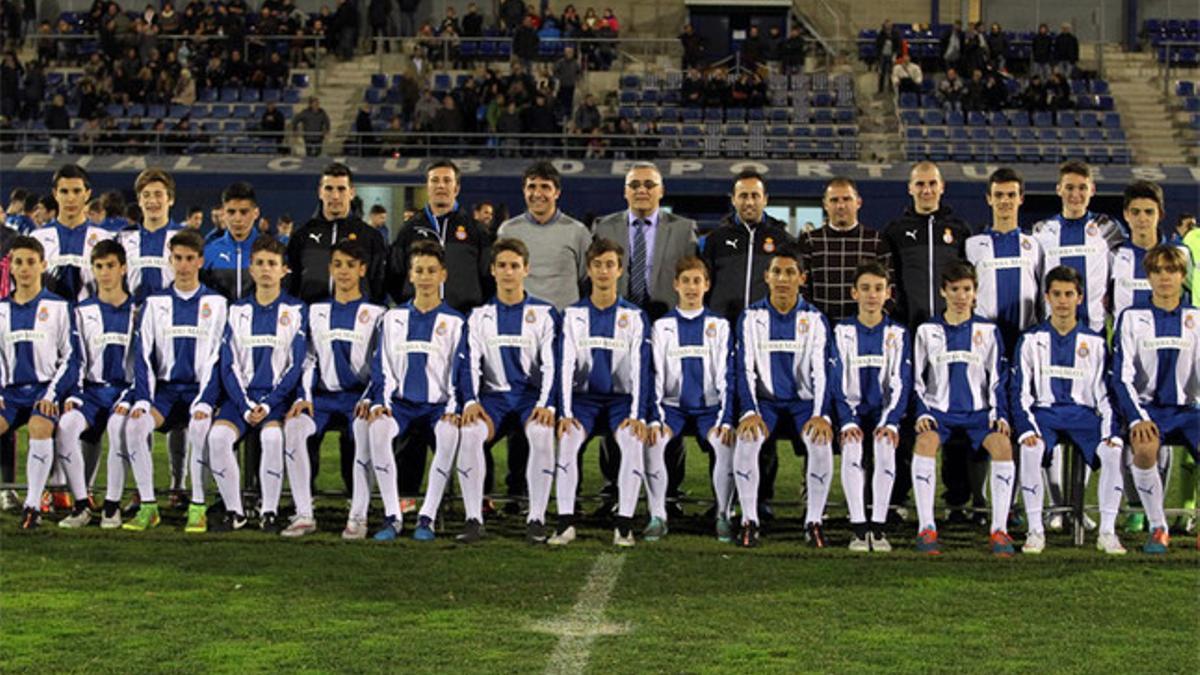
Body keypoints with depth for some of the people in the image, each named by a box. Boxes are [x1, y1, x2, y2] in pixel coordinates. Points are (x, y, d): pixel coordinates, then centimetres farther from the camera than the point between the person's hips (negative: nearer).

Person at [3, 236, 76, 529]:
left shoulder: (58, 307, 4)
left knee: (39, 428, -33)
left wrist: (51, 395, -10)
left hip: (45, 388, -3)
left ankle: (33, 505, -28)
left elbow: (70, 358, 2)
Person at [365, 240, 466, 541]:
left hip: (438, 403, -1)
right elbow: (381, 366, 10)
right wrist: (380, 401, -6)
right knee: (378, 427, -32)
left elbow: (460, 370, 3)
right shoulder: (393, 318, 15)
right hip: (401, 401, 2)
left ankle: (427, 517, -27)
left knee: (449, 432, -36)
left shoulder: (454, 322, 9)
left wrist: (453, 408, -13)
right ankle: (391, 516, -26)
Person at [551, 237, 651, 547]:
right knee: (567, 439, -29)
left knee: (633, 441, -30)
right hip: (584, 396, 1)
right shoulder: (573, 315, 6)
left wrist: (637, 415, -15)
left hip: (621, 397, -1)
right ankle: (565, 523, -27)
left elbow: (640, 368, -2)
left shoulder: (634, 316, 4)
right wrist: (566, 412, -14)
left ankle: (624, 525, -26)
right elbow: (566, 365, -1)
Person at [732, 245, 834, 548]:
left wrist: (822, 415, -21)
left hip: (804, 401, 0)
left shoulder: (815, 319, 2)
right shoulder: (751, 317, 3)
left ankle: (814, 521, -17)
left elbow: (821, 371, -5)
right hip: (765, 400, 0)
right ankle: (749, 521, -20)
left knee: (822, 442, -31)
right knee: (746, 440, -31)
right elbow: (744, 369, -3)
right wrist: (750, 412, -19)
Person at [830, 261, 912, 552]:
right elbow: (837, 383, -1)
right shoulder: (842, 332, 5)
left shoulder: (898, 334, 6)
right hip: (853, 411, 0)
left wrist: (890, 423, -15)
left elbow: (901, 384, 0)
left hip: (884, 411, 0)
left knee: (885, 446, -31)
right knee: (852, 446, -31)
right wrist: (848, 422, -15)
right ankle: (858, 528, -28)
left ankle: (878, 527, -24)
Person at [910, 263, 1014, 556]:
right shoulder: (927, 331, 9)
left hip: (978, 411, 0)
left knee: (1002, 444, -31)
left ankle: (999, 529, -26)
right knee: (925, 442, -33)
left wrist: (999, 414, -4)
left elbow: (997, 379, 10)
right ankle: (926, 528, -30)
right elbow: (917, 380, 10)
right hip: (939, 411, 0)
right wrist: (923, 413, -5)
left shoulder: (988, 331, 10)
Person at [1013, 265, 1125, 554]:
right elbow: (1021, 391, 3)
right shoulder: (1031, 340, 8)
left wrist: (1110, 431, -8)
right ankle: (1035, 530, -26)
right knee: (1031, 449, -34)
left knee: (1112, 451, -29)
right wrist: (1027, 429, -15)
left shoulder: (1094, 342, 11)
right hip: (1044, 412, -1)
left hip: (1083, 414, 1)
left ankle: (1107, 532, -19)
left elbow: (1104, 394, 10)